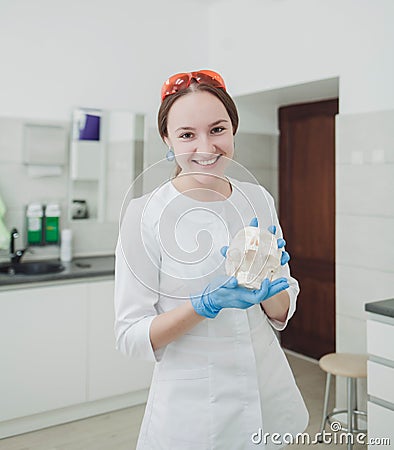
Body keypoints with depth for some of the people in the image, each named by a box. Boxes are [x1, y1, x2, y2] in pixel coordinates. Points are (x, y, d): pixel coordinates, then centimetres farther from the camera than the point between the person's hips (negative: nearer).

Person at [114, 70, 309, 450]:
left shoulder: (259, 200, -3)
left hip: (268, 390, 4)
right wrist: (206, 304, -27)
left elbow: (282, 313, 2)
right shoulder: (145, 214, -15)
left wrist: (266, 280, -18)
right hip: (191, 409, -4)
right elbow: (131, 336, -14)